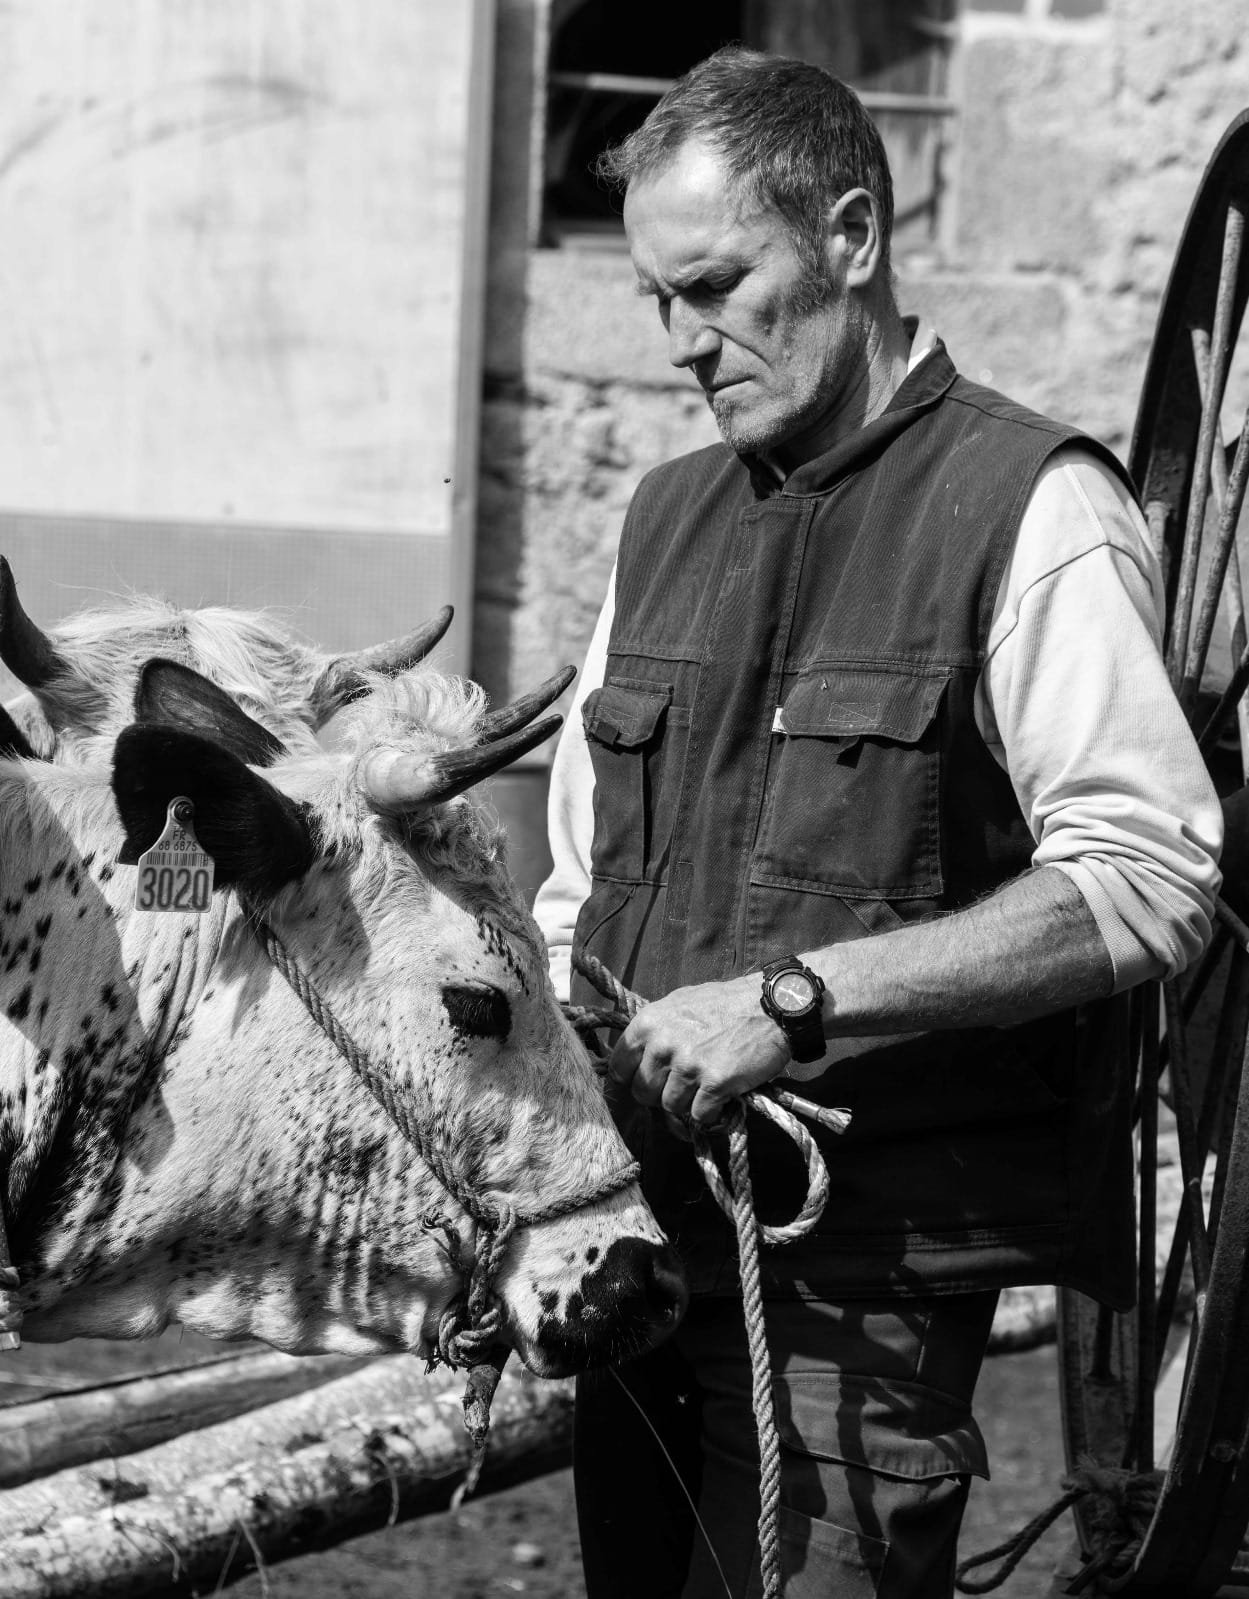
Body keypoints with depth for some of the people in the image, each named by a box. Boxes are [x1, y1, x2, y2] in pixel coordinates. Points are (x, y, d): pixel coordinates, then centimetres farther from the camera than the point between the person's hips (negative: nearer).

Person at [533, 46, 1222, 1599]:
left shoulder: (1030, 509, -6)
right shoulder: (666, 516, 16)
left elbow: (1147, 884, -16)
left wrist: (794, 998, -19)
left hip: (862, 1279, -6)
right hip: (641, 1237, 6)